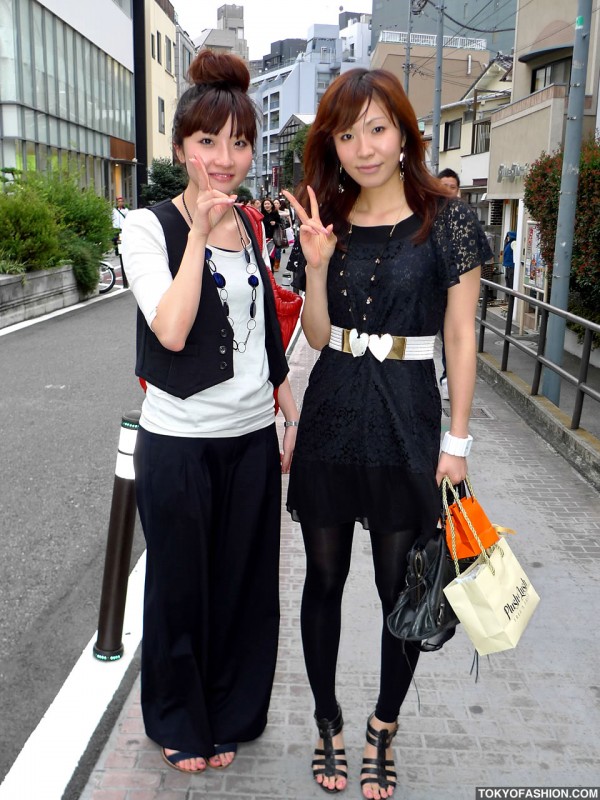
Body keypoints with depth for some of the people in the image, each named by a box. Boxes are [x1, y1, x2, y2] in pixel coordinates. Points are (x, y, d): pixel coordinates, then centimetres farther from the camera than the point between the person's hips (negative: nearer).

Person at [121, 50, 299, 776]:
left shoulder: (250, 228, 8)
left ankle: (227, 715, 37)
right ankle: (179, 722, 36)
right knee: (181, 586, 12)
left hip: (254, 437, 5)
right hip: (179, 440, -4)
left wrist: (290, 416, 13)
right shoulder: (149, 227, -8)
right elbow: (171, 330, -21)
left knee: (243, 584, 14)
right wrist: (198, 234, -19)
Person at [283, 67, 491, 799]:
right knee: (324, 579, 12)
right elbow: (318, 336, 5)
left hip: (407, 417, -3)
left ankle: (383, 729, 32)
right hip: (331, 416, 3)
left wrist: (457, 439, -6)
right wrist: (318, 264, -11)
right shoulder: (327, 222, 6)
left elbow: (461, 338, -4)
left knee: (400, 588, 8)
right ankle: (328, 724, 33)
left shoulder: (446, 219, -4)